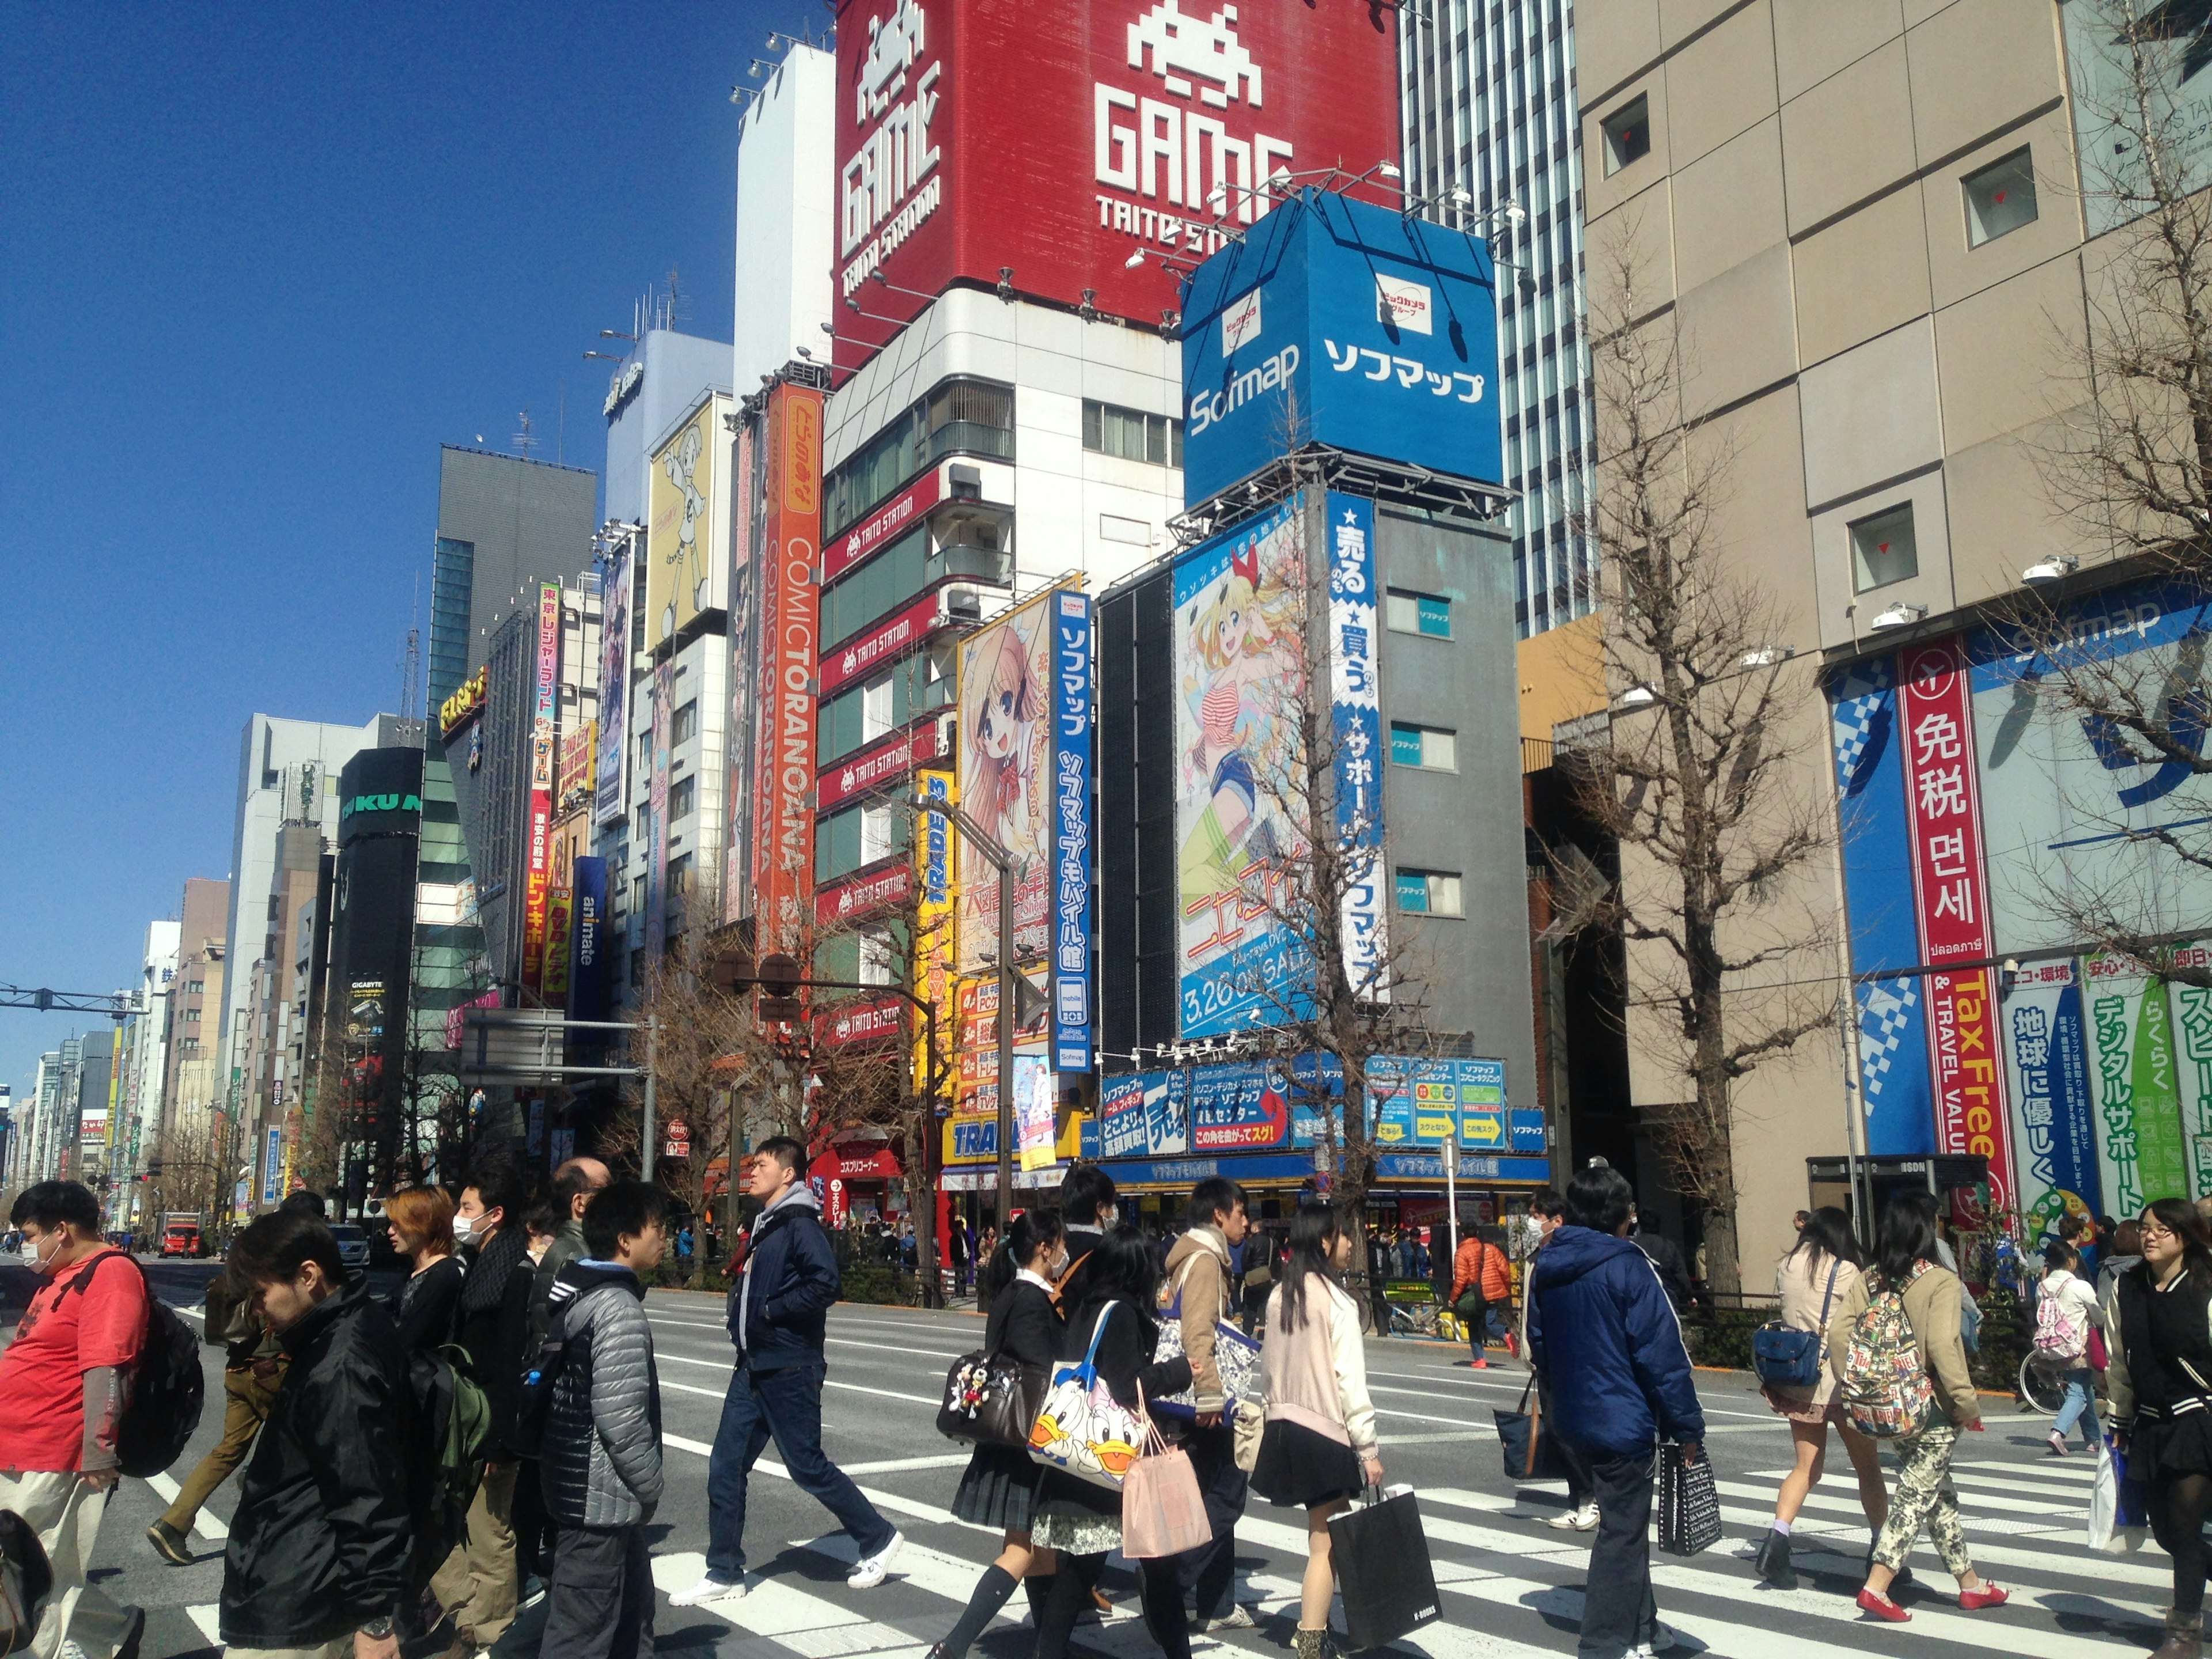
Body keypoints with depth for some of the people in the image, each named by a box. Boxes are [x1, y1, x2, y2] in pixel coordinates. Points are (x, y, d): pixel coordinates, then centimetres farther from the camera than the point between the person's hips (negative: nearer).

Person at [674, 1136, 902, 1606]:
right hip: (754, 1365, 9)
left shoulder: (800, 1224, -15)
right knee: (726, 1467, 7)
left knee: (807, 1467, 1)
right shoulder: (766, 1225, 14)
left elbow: (825, 1284, -27)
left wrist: (771, 1311, -18)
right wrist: (742, 1317, 5)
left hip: (789, 1369, -9)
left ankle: (878, 1539, 18)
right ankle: (724, 1574, 16)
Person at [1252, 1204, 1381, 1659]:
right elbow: (1350, 1381, -13)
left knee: (1321, 1537, 16)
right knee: (1326, 1546, -2)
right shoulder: (1336, 1301, -13)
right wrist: (1369, 1448, -9)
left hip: (1286, 1429, 7)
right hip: (1327, 1433, -7)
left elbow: (1269, 1369, 10)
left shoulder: (1280, 1297, 6)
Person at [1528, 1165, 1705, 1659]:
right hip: (1623, 1420, -8)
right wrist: (1688, 1425, -11)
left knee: (1624, 1522, 21)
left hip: (1574, 1417, 8)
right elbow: (1662, 1353, -17)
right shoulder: (1627, 1266, -17)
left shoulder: (1545, 1267, 6)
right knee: (1622, 1531, 3)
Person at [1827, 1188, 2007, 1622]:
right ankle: (1877, 1587, -3)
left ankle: (1970, 1583, 31)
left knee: (1941, 1493, 20)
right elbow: (1943, 1347, -23)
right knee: (1915, 1495, 1)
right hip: (1933, 1407, -6)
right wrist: (1968, 1403, -14)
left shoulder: (1871, 1280, 1)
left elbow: (1838, 1331, -4)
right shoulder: (1940, 1281, -15)